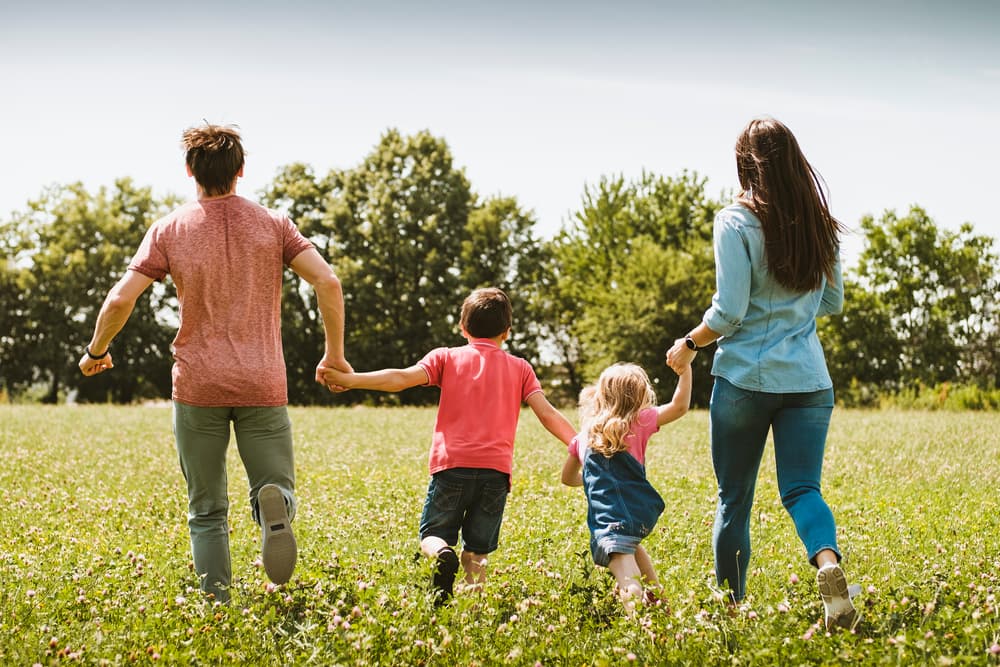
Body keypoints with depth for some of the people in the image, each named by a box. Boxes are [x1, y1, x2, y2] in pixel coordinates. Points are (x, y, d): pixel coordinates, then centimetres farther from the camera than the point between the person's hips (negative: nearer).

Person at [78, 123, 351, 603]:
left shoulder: (169, 230, 1)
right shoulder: (272, 225, 3)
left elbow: (120, 299, -5)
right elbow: (328, 283, -7)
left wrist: (96, 352, 12)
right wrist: (334, 354, 5)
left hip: (198, 386, 0)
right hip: (263, 385, 0)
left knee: (207, 511, 11)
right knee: (278, 488, 9)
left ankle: (219, 606, -2)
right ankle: (274, 505, -28)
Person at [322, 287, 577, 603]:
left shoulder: (446, 358, 11)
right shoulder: (519, 367, 15)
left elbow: (403, 378, -4)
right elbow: (547, 413, 5)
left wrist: (350, 379, -8)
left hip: (451, 464, -1)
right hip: (496, 470, 1)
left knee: (432, 535, 11)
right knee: (476, 551, 11)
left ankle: (442, 554, -23)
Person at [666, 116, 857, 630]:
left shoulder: (736, 222, -9)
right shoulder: (821, 226, 6)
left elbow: (729, 312, -13)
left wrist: (688, 345, 3)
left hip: (745, 378, -3)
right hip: (808, 379, 3)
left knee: (734, 497, 9)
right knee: (802, 488, 2)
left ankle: (731, 606, 16)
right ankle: (828, 560, -28)